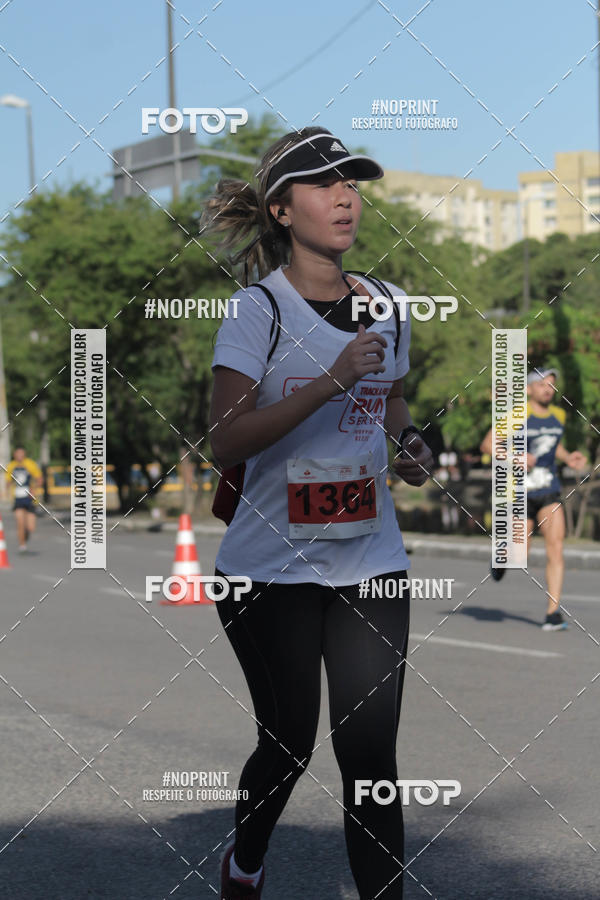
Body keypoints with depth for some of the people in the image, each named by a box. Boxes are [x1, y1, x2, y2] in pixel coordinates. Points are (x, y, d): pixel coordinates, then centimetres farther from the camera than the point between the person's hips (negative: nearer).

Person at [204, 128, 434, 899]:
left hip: (370, 564, 4)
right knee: (287, 746, 8)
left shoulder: (385, 305, 7)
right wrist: (332, 381, -26)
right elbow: (226, 443, -19)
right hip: (273, 567, -3)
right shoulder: (258, 309, -9)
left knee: (369, 754, -2)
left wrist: (409, 444, 4)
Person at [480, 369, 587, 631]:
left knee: (556, 547, -13)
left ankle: (553, 614, -11)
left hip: (549, 492, 4)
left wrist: (568, 458, 5)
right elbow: (486, 444, -9)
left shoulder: (559, 415, 6)